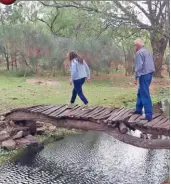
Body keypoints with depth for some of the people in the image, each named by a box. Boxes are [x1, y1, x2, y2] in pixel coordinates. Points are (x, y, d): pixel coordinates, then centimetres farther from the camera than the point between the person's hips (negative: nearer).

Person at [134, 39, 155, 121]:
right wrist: (150, 74, 20)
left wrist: (136, 78, -14)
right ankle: (138, 110, 29)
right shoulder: (148, 52, 17)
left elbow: (139, 66, -17)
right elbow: (151, 64, 18)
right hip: (150, 74, 9)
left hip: (144, 75, -9)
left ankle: (148, 115, -8)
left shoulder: (139, 53, -10)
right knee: (140, 93, 21)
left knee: (145, 95, -8)